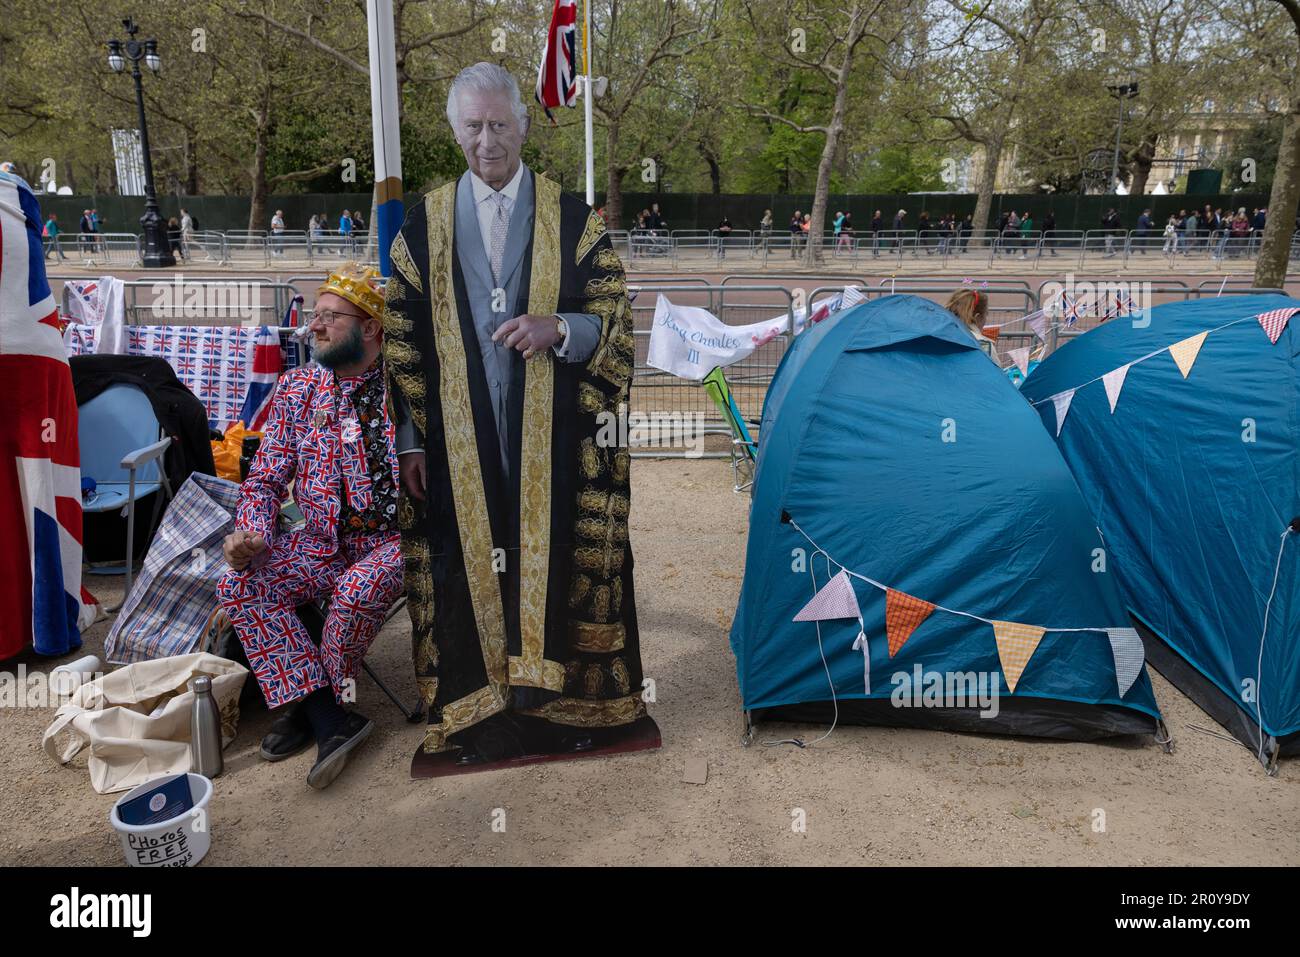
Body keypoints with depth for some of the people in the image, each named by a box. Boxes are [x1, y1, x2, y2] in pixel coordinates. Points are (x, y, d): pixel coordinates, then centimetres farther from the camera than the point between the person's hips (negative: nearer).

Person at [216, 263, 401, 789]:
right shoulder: (297, 388, 7)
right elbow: (266, 479, 9)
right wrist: (251, 533, -10)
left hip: (396, 537, -5)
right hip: (323, 543, 5)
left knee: (359, 590, -34)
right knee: (239, 585, -16)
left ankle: (306, 702, -3)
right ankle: (330, 720, -18)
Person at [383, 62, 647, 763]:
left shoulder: (572, 219, 6)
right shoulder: (425, 225, 9)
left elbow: (615, 318, 3)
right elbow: (401, 342, 7)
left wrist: (557, 328, -18)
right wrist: (410, 441, 2)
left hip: (556, 435, -1)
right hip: (460, 439, 1)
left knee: (559, 559, 3)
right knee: (468, 563, 4)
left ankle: (564, 699, 19)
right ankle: (479, 709, 19)